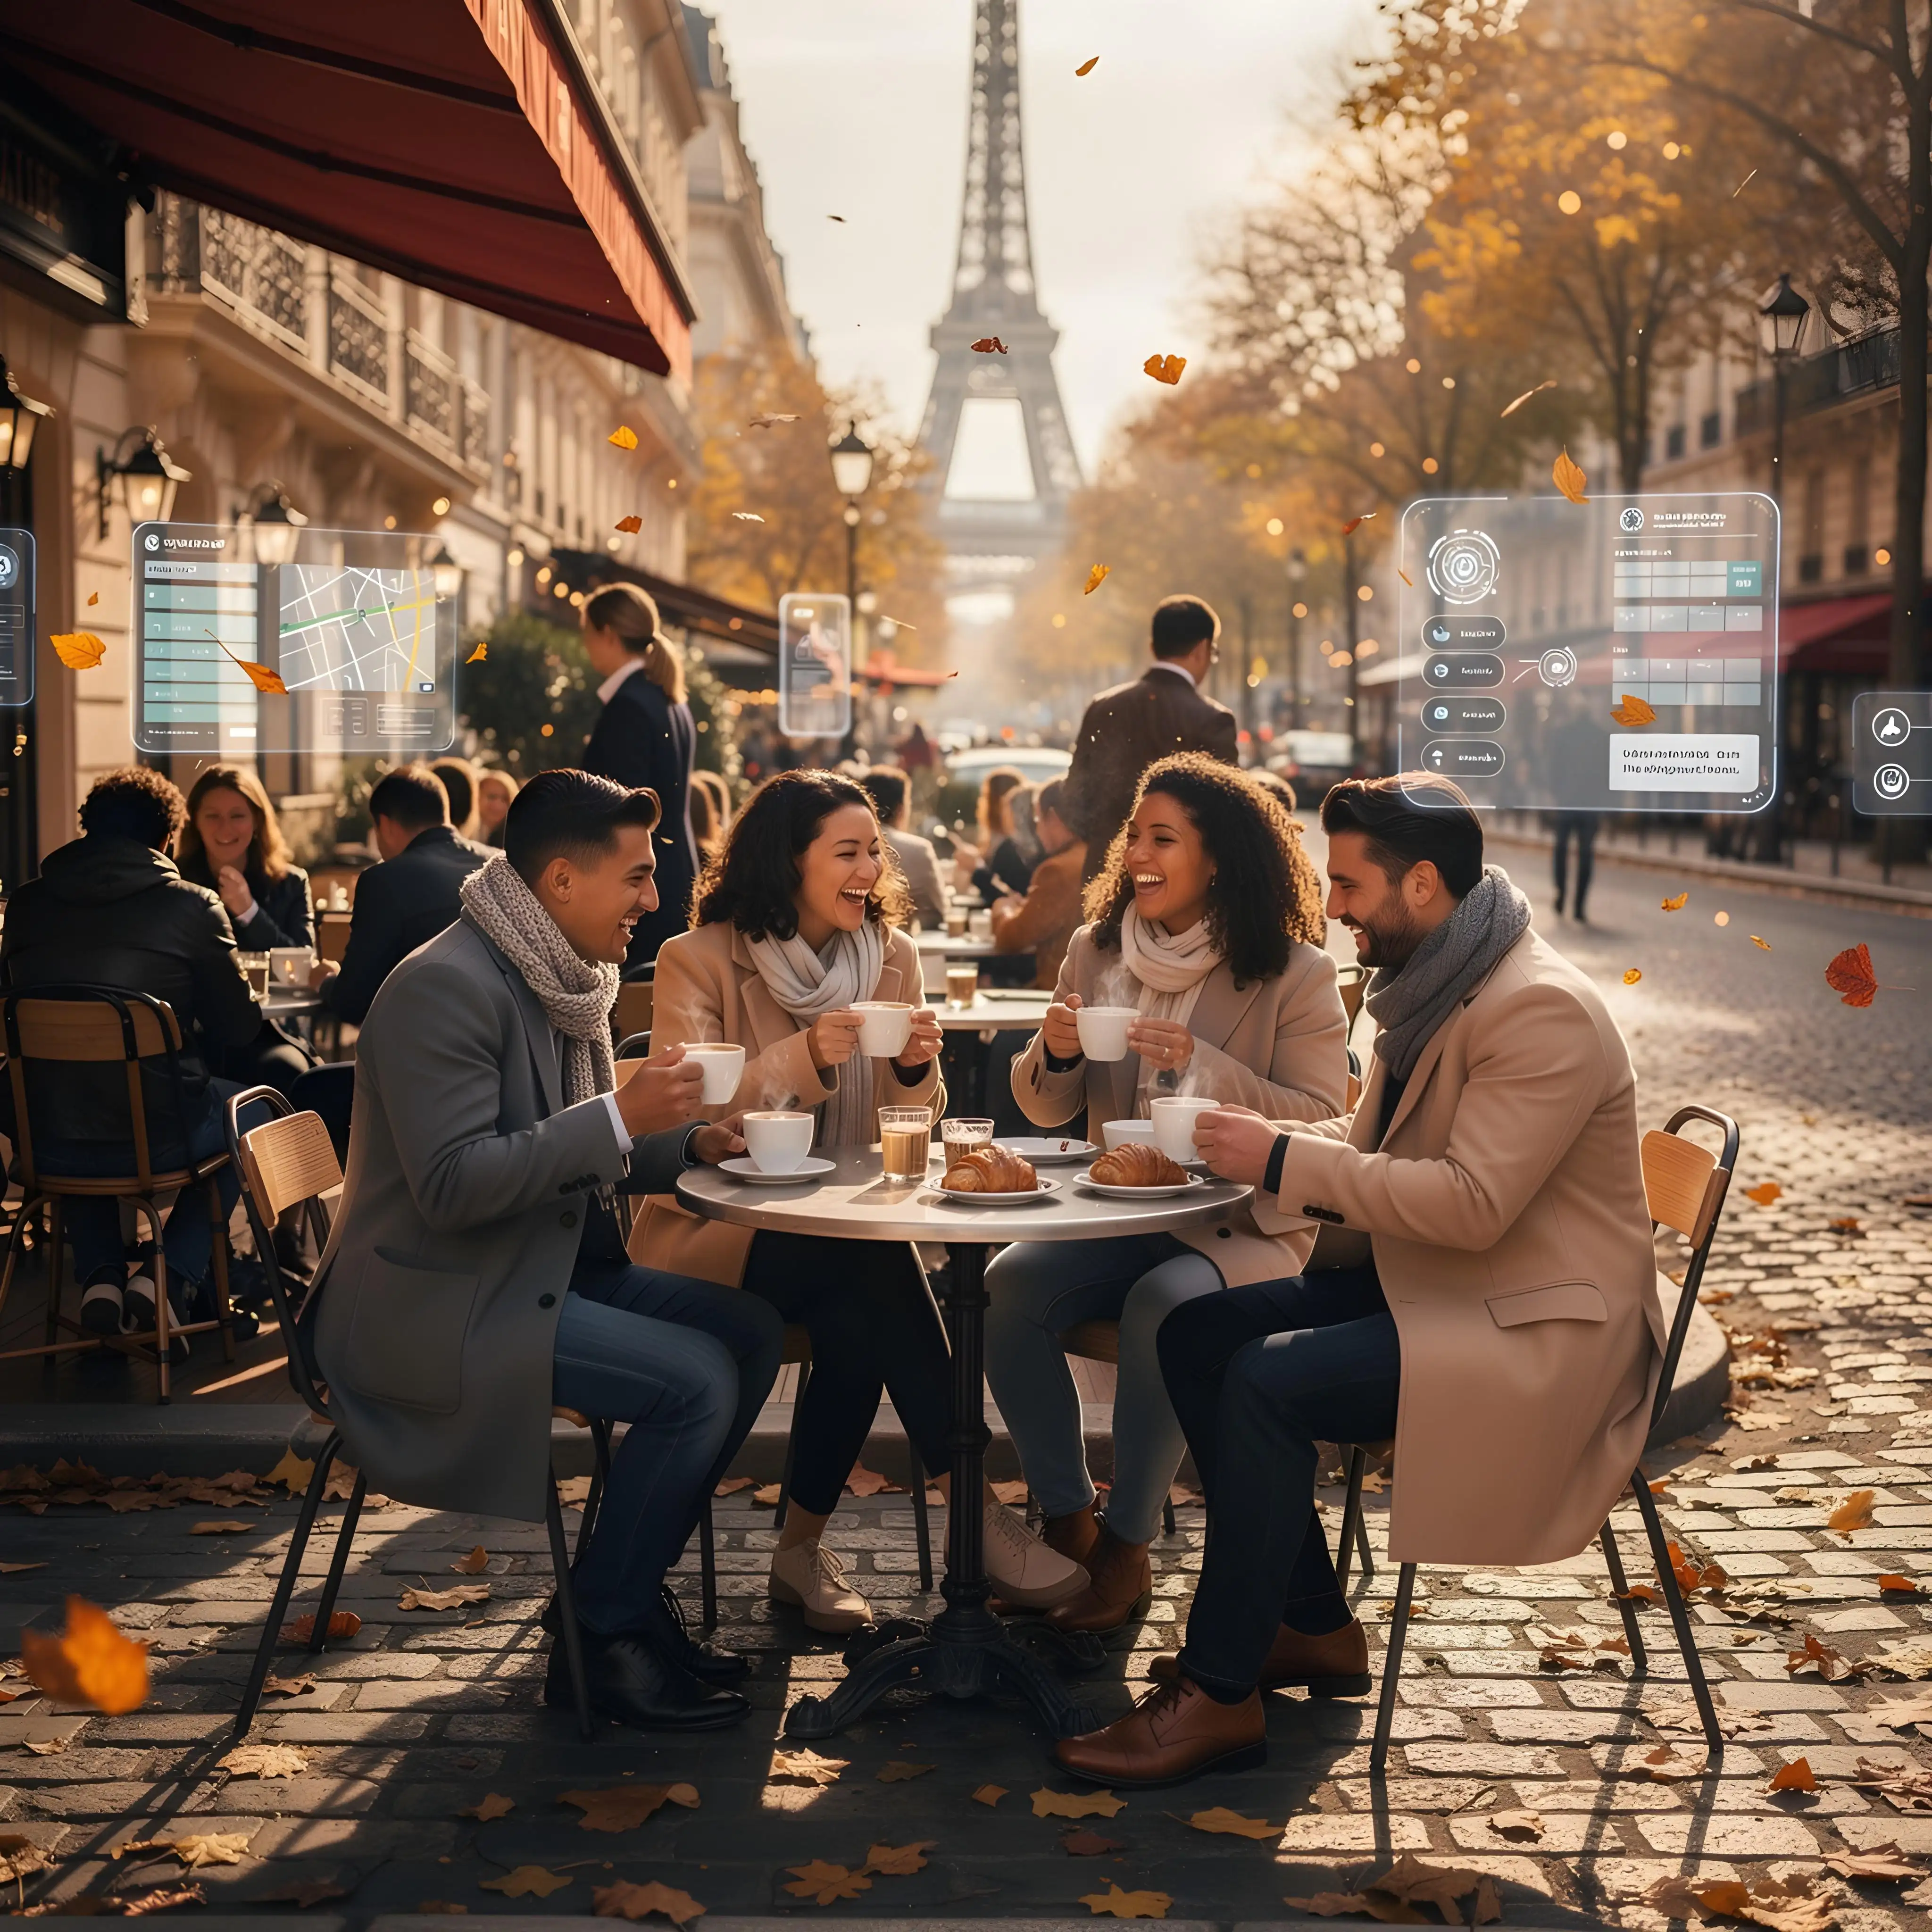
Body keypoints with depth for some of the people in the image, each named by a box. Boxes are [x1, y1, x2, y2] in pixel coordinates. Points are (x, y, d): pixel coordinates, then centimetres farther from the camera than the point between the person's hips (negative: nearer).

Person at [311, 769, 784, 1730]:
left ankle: (630, 1587, 10)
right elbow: (452, 1186, -28)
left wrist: (688, 1141, 2)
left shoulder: (566, 978, 10)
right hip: (435, 1306, -10)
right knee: (697, 1380, -20)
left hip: (540, 1270, 10)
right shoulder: (446, 986, -20)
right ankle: (599, 1639, -4)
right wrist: (620, 1118, -27)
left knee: (752, 1331, 2)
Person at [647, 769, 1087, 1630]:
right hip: (720, 1230, -4)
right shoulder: (700, 959, -7)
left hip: (846, 1229, 4)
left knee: (861, 1329, -32)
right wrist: (805, 1058, -29)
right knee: (876, 1275, -32)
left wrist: (915, 1070, -13)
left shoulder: (893, 954, 8)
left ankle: (804, 1549, -14)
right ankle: (977, 1512, -22)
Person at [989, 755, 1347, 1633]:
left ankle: (1126, 1550, -13)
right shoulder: (1097, 951, 9)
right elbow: (1046, 1109, 14)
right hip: (1115, 1216, 5)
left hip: (1241, 1227, -4)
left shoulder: (1296, 975, -5)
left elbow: (1321, 1122, -12)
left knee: (1164, 1303, -34)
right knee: (1011, 1283, -23)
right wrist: (1055, 1052, -9)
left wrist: (1203, 1066, -23)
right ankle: (1067, 1525, -6)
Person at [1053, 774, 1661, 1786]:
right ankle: (1314, 1628, 10)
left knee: (1270, 1382, -26)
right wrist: (1258, 1138, 0)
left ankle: (1219, 1695, -14)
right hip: (1419, 1279, 10)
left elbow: (1473, 1202, -28)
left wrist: (1286, 1160, -23)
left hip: (1538, 1326, -10)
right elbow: (1372, 1142, 19)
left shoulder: (1543, 1010, -21)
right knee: (1196, 1335, 0)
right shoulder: (1431, 986, 10)